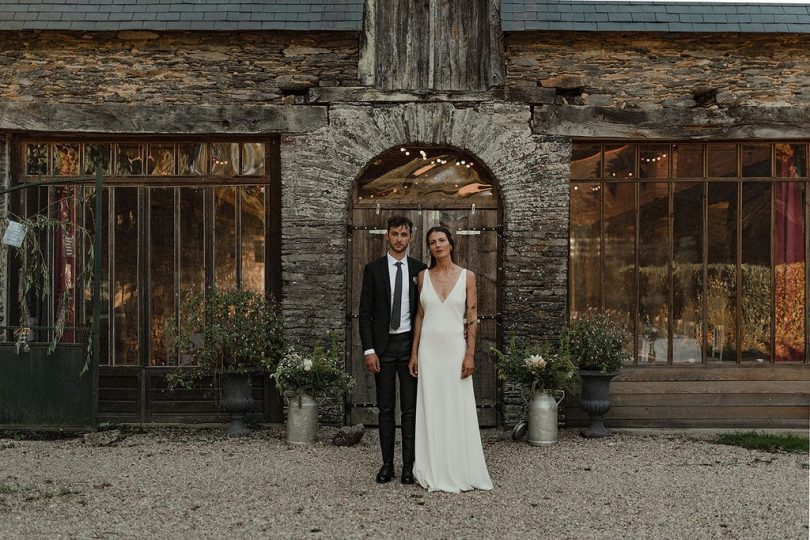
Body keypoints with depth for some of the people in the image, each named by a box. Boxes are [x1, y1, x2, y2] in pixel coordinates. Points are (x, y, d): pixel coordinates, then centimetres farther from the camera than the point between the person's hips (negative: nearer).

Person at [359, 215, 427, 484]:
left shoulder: (420, 269, 4)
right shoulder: (373, 269, 2)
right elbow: (365, 312, 0)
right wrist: (368, 349, -8)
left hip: (410, 344, 0)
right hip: (382, 345, 0)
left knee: (410, 408, 1)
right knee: (385, 408, 7)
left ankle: (409, 465, 9)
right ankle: (387, 464, 15)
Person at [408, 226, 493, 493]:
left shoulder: (467, 276, 0)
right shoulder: (424, 276, 5)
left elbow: (472, 318, -1)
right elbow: (419, 316, 8)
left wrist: (470, 354, -8)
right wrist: (414, 353, 3)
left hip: (456, 348, -2)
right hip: (429, 348, 2)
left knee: (458, 409, 2)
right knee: (431, 408, 5)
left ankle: (460, 472, 14)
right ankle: (434, 473, 14)